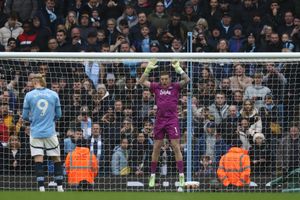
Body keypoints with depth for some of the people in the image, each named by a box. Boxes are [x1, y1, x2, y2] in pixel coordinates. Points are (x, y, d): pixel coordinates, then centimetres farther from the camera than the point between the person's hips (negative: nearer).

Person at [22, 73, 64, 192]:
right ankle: (60, 187, 14)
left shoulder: (29, 95, -2)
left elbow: (25, 116, 3)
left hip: (35, 132, -1)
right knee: (57, 159, 11)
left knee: (38, 161, -2)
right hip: (50, 132, 1)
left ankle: (41, 188, -9)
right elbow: (58, 114, 8)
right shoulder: (54, 95, 2)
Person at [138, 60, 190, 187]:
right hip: (159, 120, 3)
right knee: (156, 148, 8)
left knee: (176, 147, -7)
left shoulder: (175, 87, 2)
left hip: (172, 120, -3)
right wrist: (148, 69, -1)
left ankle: (181, 175, -7)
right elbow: (142, 81, 8)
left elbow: (186, 80, -11)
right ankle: (152, 175, 16)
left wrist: (178, 68, -16)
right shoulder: (156, 87, 9)